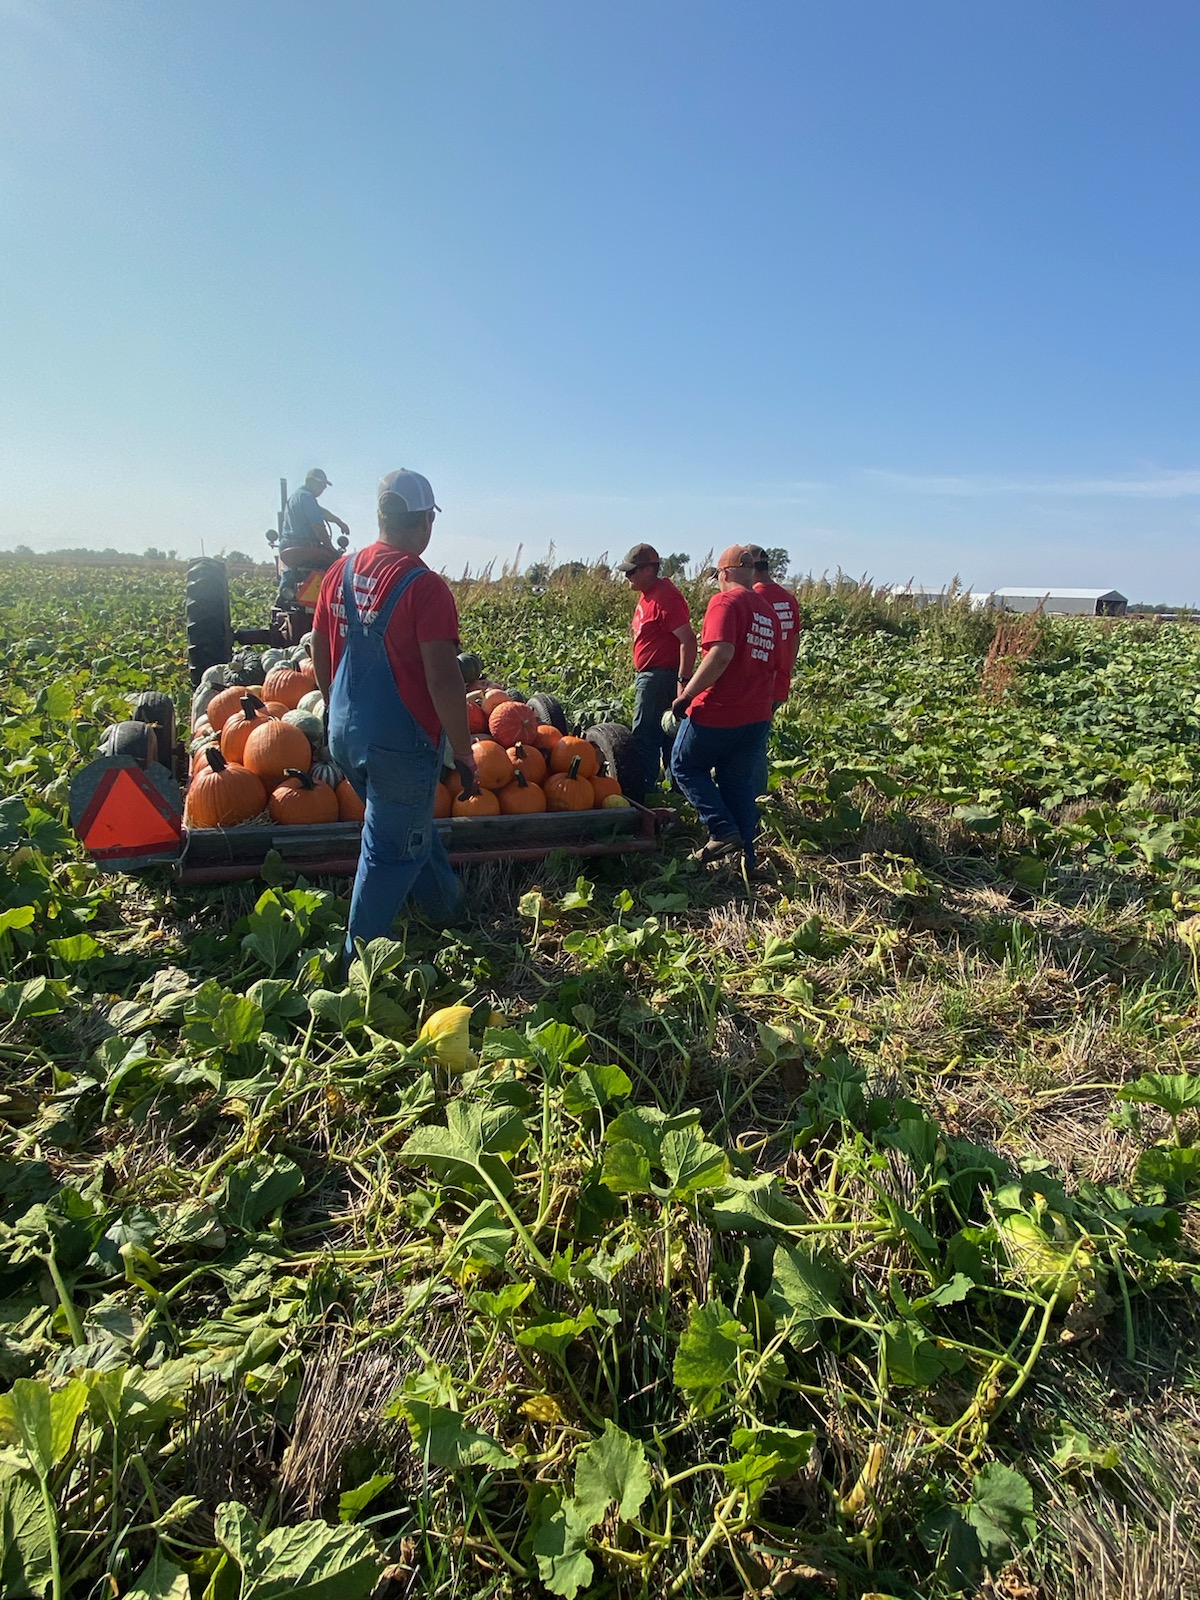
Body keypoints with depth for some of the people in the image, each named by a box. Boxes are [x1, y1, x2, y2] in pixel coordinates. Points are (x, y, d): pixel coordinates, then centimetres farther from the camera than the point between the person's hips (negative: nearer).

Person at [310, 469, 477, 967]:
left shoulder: (340, 572, 4)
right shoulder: (425, 586, -18)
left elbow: (320, 656, 12)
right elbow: (442, 680, -22)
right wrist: (465, 753, -12)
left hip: (345, 734, 8)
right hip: (401, 742, -7)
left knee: (413, 826, 25)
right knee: (391, 850, 7)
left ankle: (449, 911, 43)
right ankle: (358, 958, 17)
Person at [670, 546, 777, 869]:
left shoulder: (725, 601, -10)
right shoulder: (768, 612, 15)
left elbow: (721, 653, -24)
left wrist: (686, 695, -20)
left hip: (717, 712, -7)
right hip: (757, 717, 7)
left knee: (685, 766, 12)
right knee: (741, 787, 14)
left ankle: (724, 831, -1)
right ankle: (745, 857, 16)